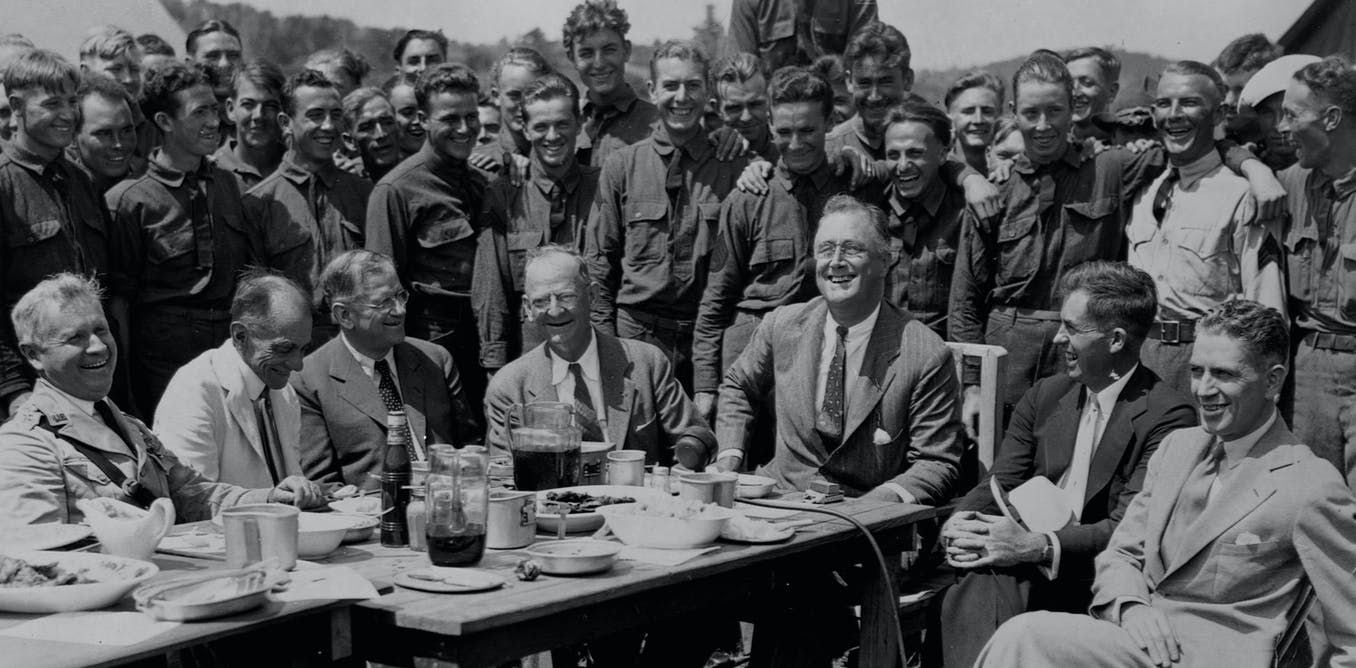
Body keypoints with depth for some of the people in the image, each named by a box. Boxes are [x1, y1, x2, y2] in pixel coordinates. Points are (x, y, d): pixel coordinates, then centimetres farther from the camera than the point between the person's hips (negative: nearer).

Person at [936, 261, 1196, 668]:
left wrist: (1038, 546, -27)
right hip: (1026, 565, 5)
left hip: (1094, 580, -5)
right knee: (978, 590, -31)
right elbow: (999, 483, 11)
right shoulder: (1045, 396, 16)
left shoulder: (1168, 416, -6)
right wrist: (959, 523, -12)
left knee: (990, 587, -33)